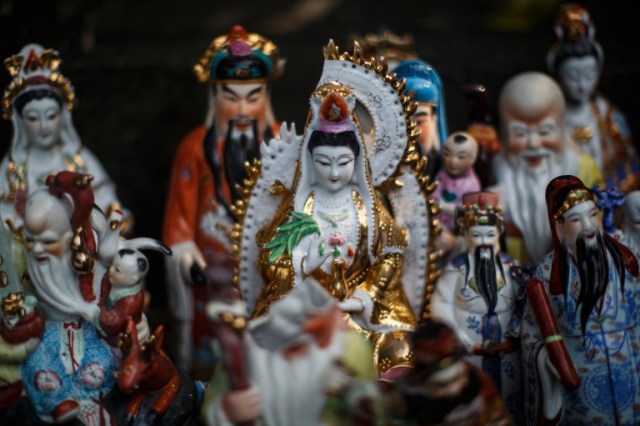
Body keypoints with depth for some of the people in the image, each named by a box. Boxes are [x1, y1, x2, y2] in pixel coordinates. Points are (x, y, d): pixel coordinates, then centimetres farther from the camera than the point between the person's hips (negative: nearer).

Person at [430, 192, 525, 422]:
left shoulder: (510, 266, 2)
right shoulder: (457, 268, -6)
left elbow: (524, 305, 4)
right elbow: (441, 308, -7)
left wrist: (514, 337, -7)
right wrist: (467, 344, -9)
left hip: (505, 352, 3)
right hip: (468, 352, -2)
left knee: (507, 407, 8)